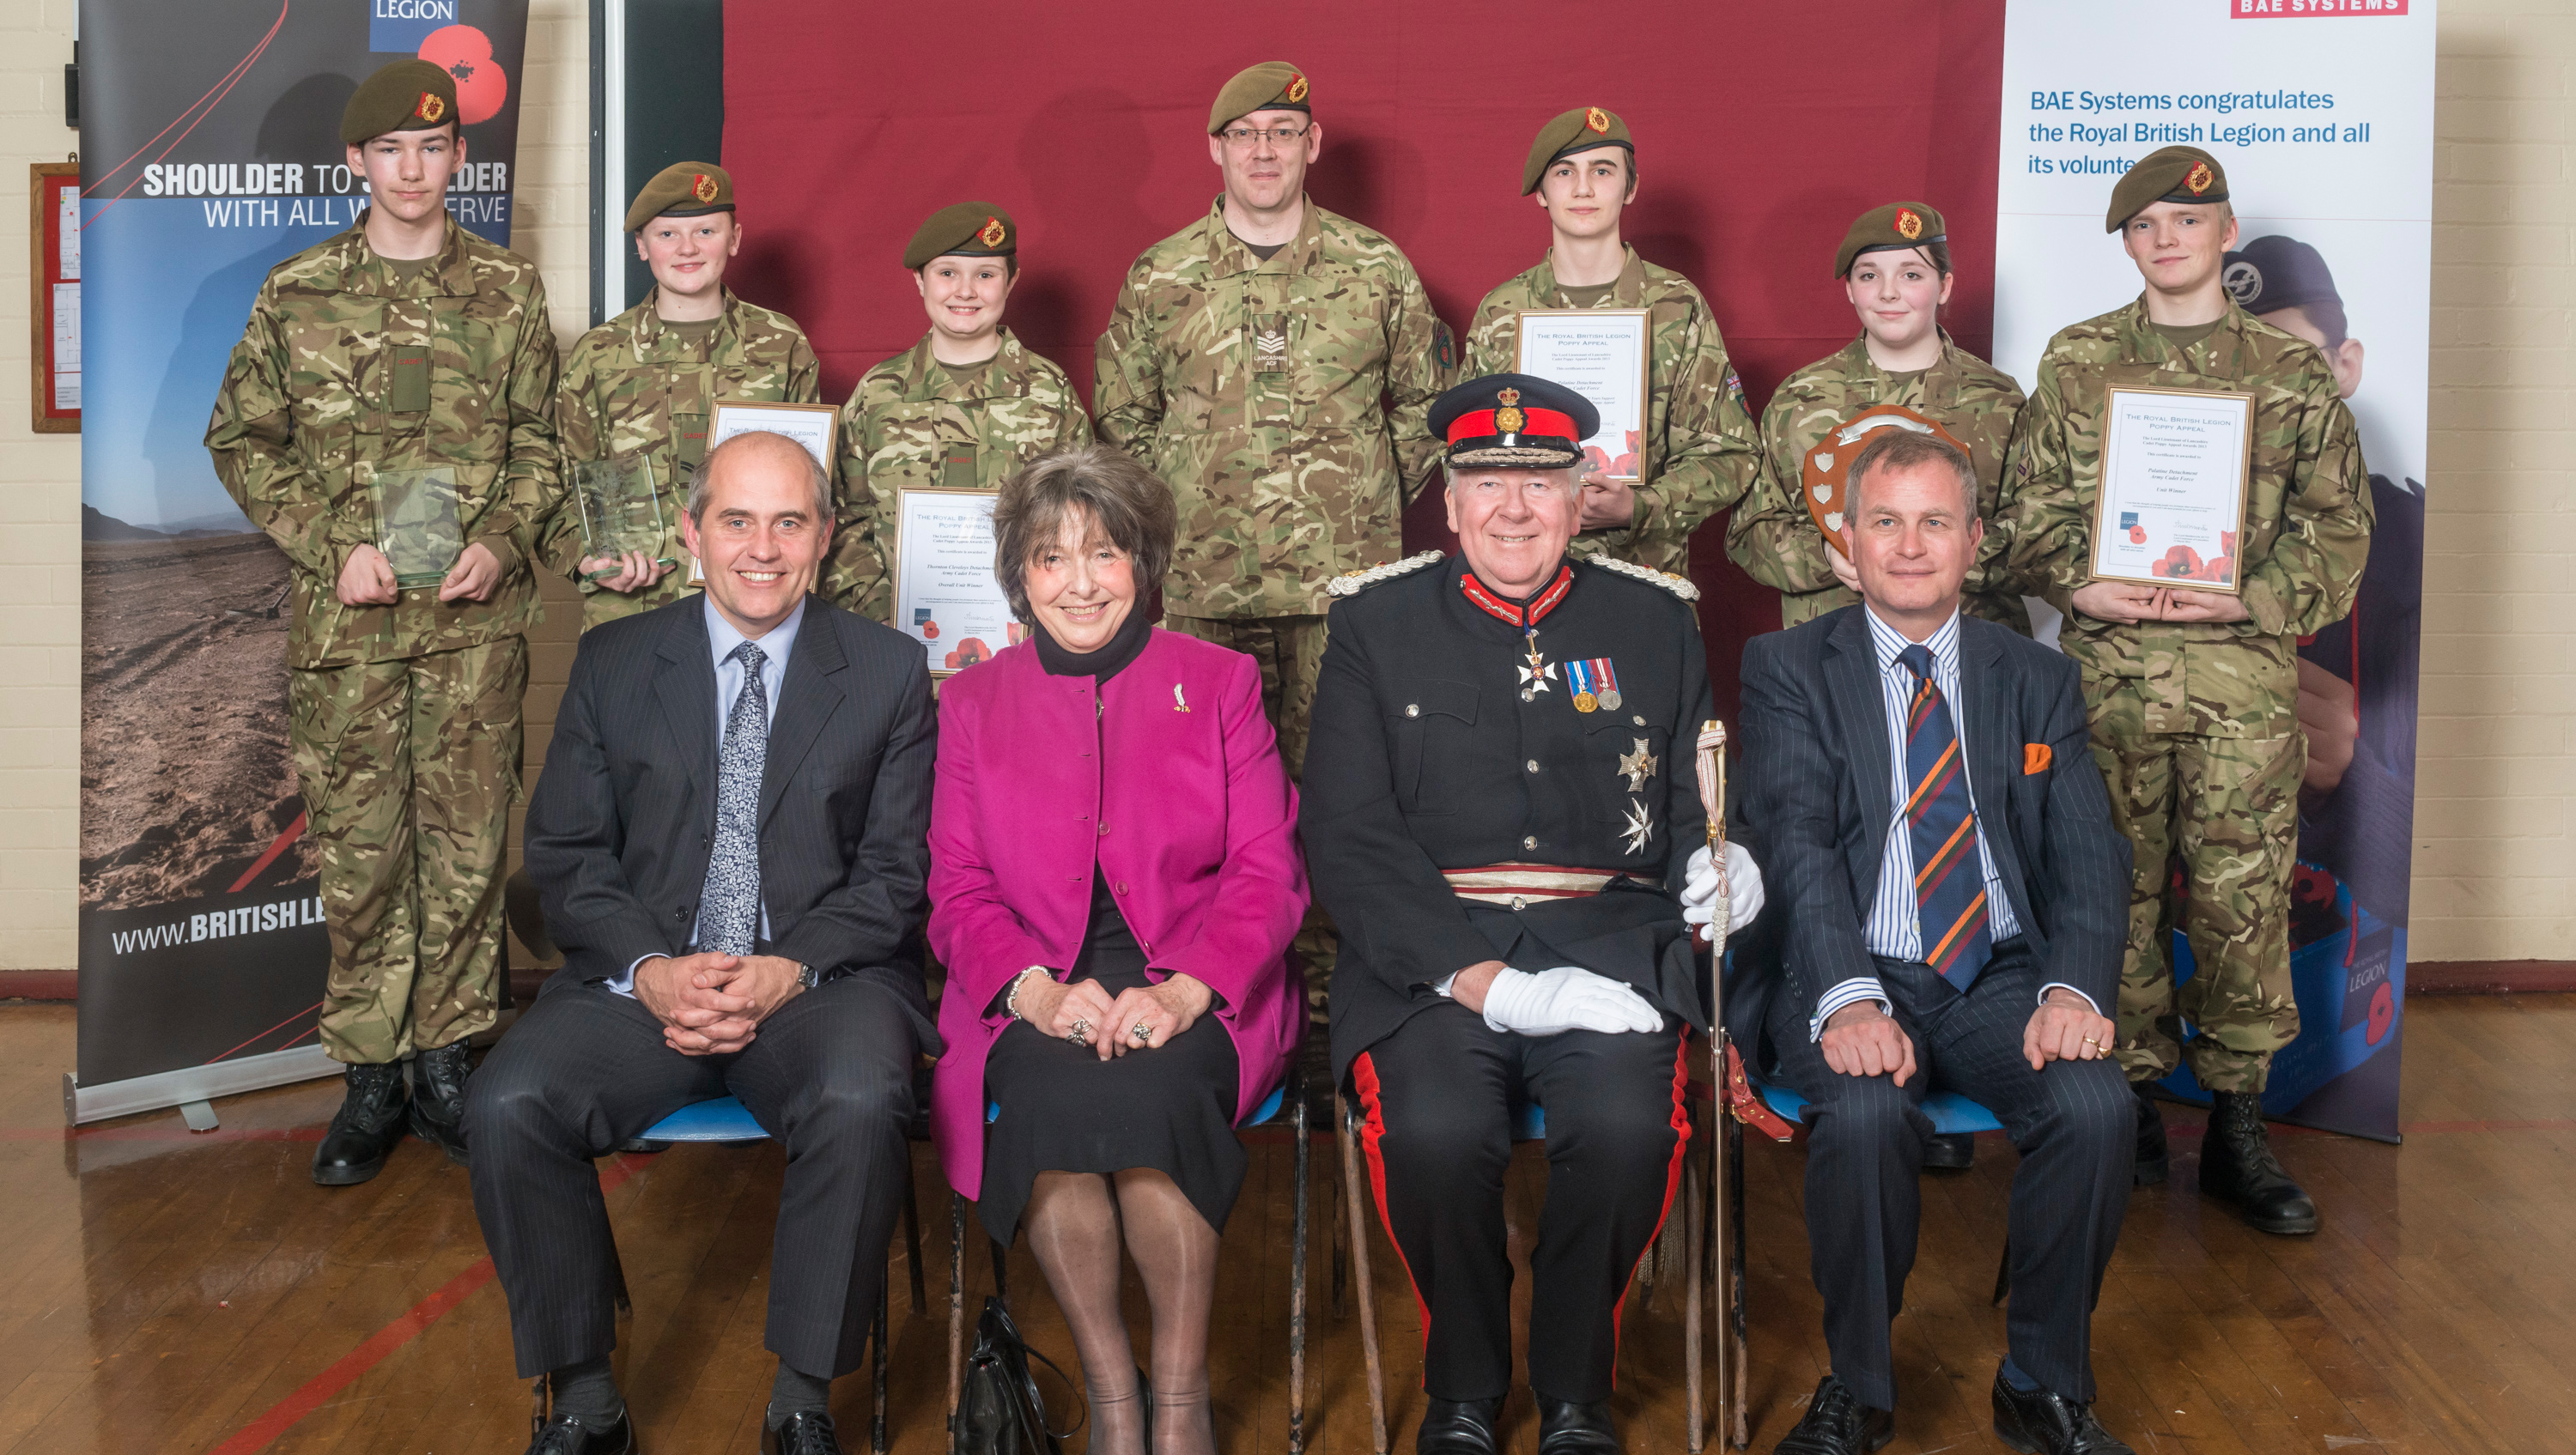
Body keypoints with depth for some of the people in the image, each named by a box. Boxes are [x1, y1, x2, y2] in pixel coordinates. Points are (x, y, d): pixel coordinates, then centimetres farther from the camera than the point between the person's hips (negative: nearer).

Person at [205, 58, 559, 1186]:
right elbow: (241, 441, 8)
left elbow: (541, 439, 9)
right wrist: (332, 547, -5)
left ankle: (446, 1062, 17)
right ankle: (372, 1077, 16)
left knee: (468, 843, 4)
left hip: (476, 619, 0)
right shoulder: (298, 293, 5)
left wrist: (502, 543, -7)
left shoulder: (509, 290, 6)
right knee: (358, 850, 4)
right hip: (346, 621, 0)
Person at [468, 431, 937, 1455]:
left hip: (821, 979, -2)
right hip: (643, 978, 2)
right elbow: (566, 853, 6)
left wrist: (790, 971, -14)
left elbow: (895, 870, 2)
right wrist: (649, 971, -12)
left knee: (860, 1104, -34)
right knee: (506, 1108, -24)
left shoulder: (889, 673, 6)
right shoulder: (613, 662, 10)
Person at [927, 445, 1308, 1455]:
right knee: (1047, 1095, -33)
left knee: (1147, 1090, -34)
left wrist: (1183, 991, -16)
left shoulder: (1219, 682, 9)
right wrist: (1038, 991, -13)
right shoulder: (973, 702, 13)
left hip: (1196, 993, -1)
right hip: (1036, 998, 1)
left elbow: (1267, 871, 2)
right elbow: (958, 890, 8)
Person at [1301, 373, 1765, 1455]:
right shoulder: (1377, 626, 7)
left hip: (1610, 939, 1)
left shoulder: (1656, 623, 15)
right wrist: (1489, 985, -15)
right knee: (1434, 1129, -29)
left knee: (1628, 1123, -28)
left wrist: (1715, 865, -9)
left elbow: (1694, 803, 17)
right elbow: (1348, 842, -3)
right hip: (1429, 951, -1)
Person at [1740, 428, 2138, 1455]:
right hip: (1855, 978, -2)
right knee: (1864, 1114, -32)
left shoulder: (2039, 680, 14)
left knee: (2097, 1106, -26)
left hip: (2003, 979, 3)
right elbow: (1796, 842, -10)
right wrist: (1849, 1000, -27)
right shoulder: (1788, 668, 5)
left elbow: (2089, 856, 4)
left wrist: (2074, 988, -17)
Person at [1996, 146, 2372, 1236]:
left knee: (2243, 897, 1)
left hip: (2243, 668, 0)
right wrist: (2090, 589, -9)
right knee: (2115, 892, 4)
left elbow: (2336, 527, 6)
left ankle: (2238, 1126, 13)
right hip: (2108, 665, 0)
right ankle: (2130, 1105, 18)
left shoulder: (2294, 372, 9)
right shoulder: (2077, 361, 10)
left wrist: (2246, 597, -9)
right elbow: (2029, 512, 7)